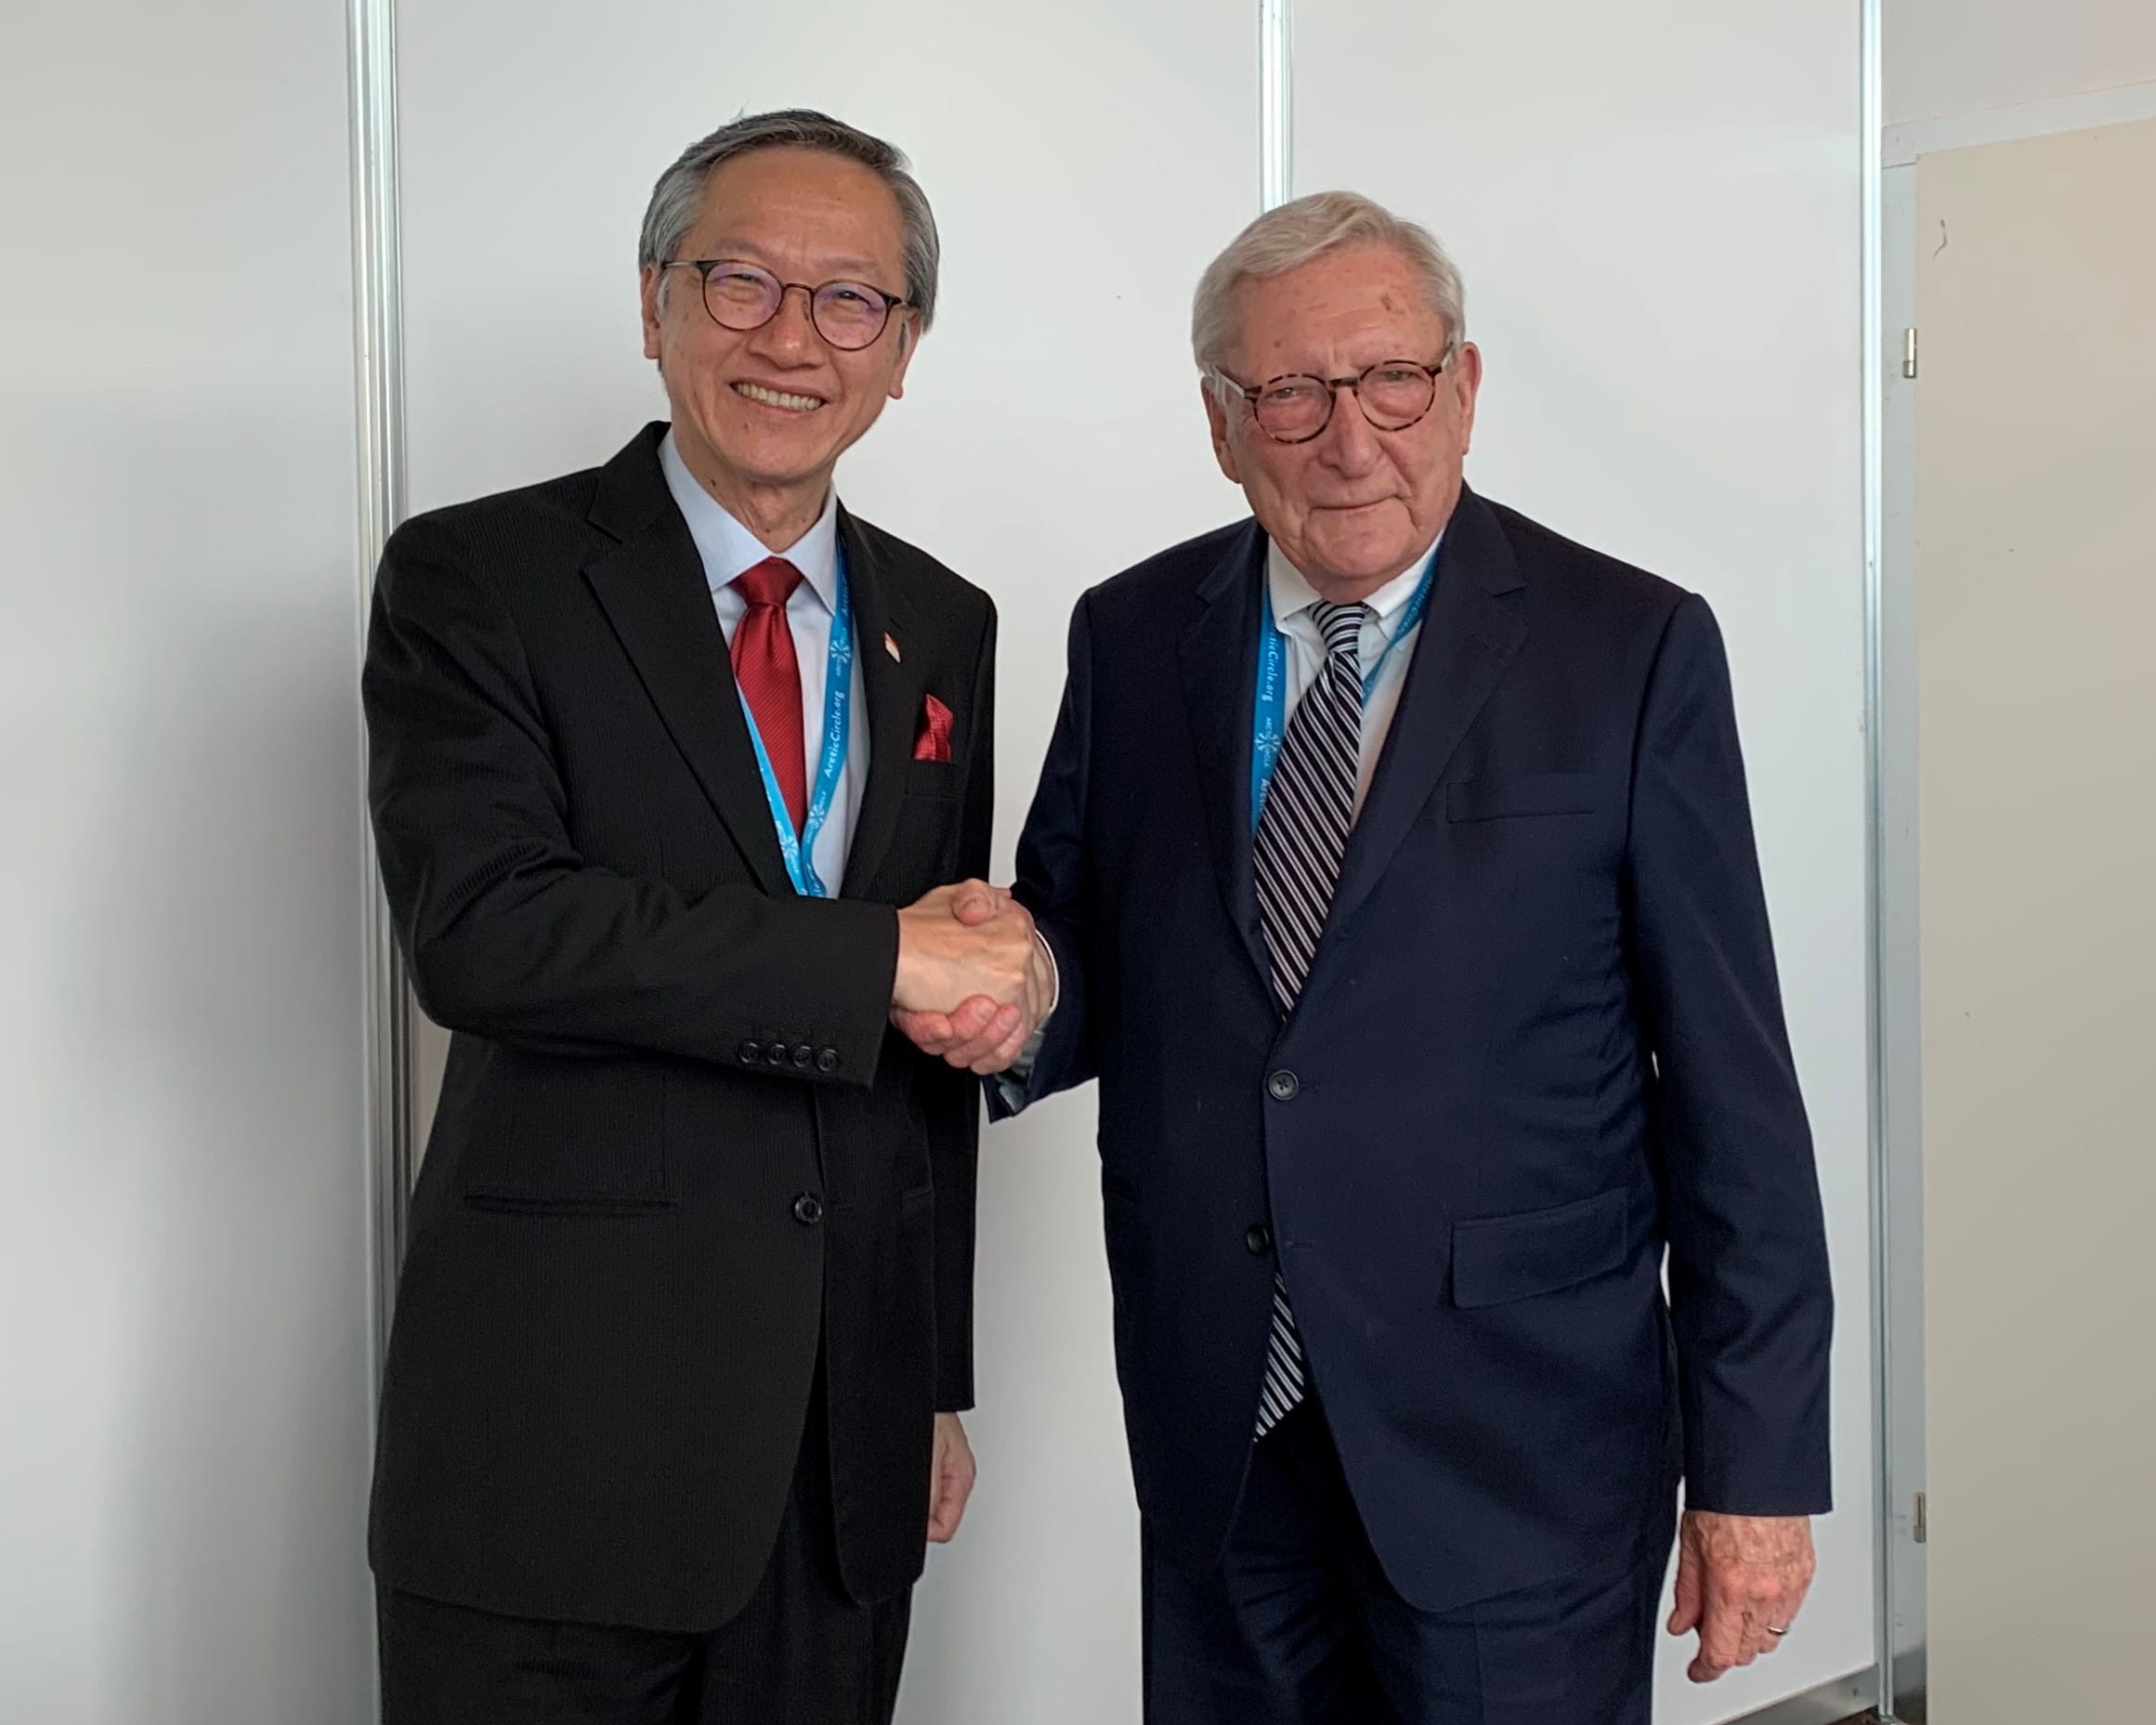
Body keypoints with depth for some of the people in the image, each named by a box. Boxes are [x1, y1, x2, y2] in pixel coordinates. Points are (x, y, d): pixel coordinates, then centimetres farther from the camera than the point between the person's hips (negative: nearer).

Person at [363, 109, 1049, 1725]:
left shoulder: (943, 626, 10)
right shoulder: (475, 578, -4)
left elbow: (946, 1033, 13)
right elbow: (478, 927, -20)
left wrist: (939, 1379, 15)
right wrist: (882, 958, -19)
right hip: (560, 1419, -4)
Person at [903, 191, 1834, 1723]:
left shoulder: (1634, 648, -6)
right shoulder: (1130, 639, 4)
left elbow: (1732, 1081, -6)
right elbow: (1088, 969, 10)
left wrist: (1758, 1464, -7)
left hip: (1519, 1440, -3)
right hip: (1216, 1433, 3)